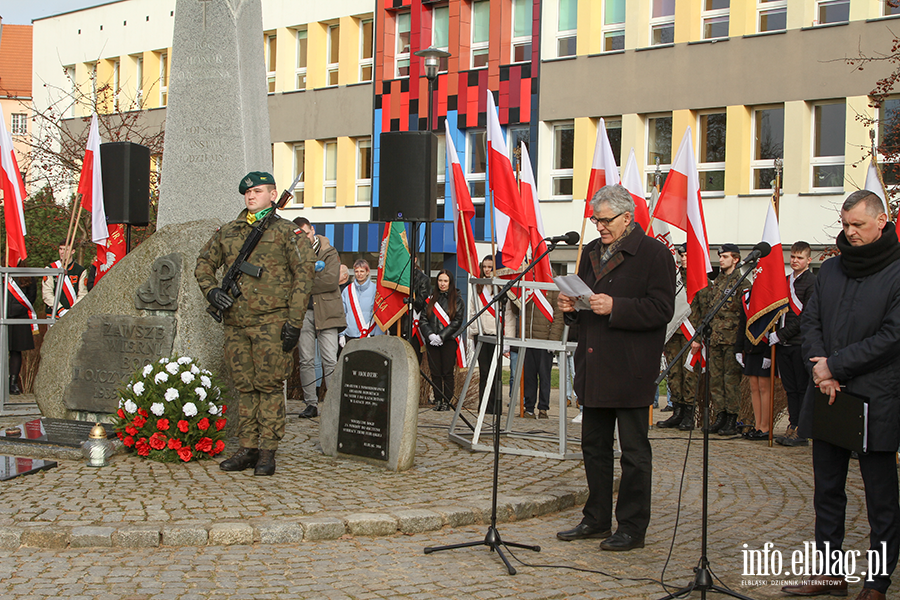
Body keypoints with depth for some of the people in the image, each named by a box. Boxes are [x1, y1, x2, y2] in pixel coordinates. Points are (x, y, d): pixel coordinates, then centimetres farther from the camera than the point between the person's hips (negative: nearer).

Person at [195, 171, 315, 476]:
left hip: (271, 322, -5)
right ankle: (248, 449, 14)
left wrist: (294, 321, -11)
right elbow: (204, 262, 23)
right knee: (245, 387, 8)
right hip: (236, 322, 5)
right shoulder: (227, 232, 15)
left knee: (268, 385, -4)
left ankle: (267, 452, 0)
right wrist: (210, 290, 1)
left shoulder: (285, 232, 1)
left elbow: (304, 273, -4)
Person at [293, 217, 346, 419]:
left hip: (326, 313, -3)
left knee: (330, 360, -7)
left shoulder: (329, 252, 4)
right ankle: (311, 404, 9)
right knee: (306, 360, 3)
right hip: (303, 313, 3)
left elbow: (332, 280, -10)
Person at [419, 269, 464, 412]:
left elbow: (457, 321, -4)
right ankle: (437, 400, 10)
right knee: (435, 372, 2)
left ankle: (447, 401, 1)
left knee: (447, 372, -4)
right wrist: (430, 335, -8)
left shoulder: (457, 300, 4)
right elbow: (423, 320, 8)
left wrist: (442, 336, -12)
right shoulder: (431, 299, 13)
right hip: (432, 341, 3)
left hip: (449, 341, -3)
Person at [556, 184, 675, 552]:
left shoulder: (653, 253, -8)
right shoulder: (592, 252, 15)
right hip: (594, 367, 8)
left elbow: (661, 310, -14)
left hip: (630, 370, -7)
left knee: (634, 451, 0)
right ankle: (596, 520, 25)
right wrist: (571, 306, 1)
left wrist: (615, 307, -23)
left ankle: (632, 528, 8)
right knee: (594, 446, 14)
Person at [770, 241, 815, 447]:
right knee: (790, 388, 8)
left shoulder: (812, 282, -6)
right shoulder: (785, 281, 16)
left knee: (803, 388, -2)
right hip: (783, 344, 6)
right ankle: (793, 426, 12)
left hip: (800, 343, -6)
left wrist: (782, 335, -14)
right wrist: (775, 334, 7)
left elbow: (806, 316, -12)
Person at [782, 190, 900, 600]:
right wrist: (818, 369, -8)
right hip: (827, 396, 6)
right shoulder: (831, 269, 12)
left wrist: (835, 366, -13)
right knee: (827, 489, 12)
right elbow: (810, 320, 10)